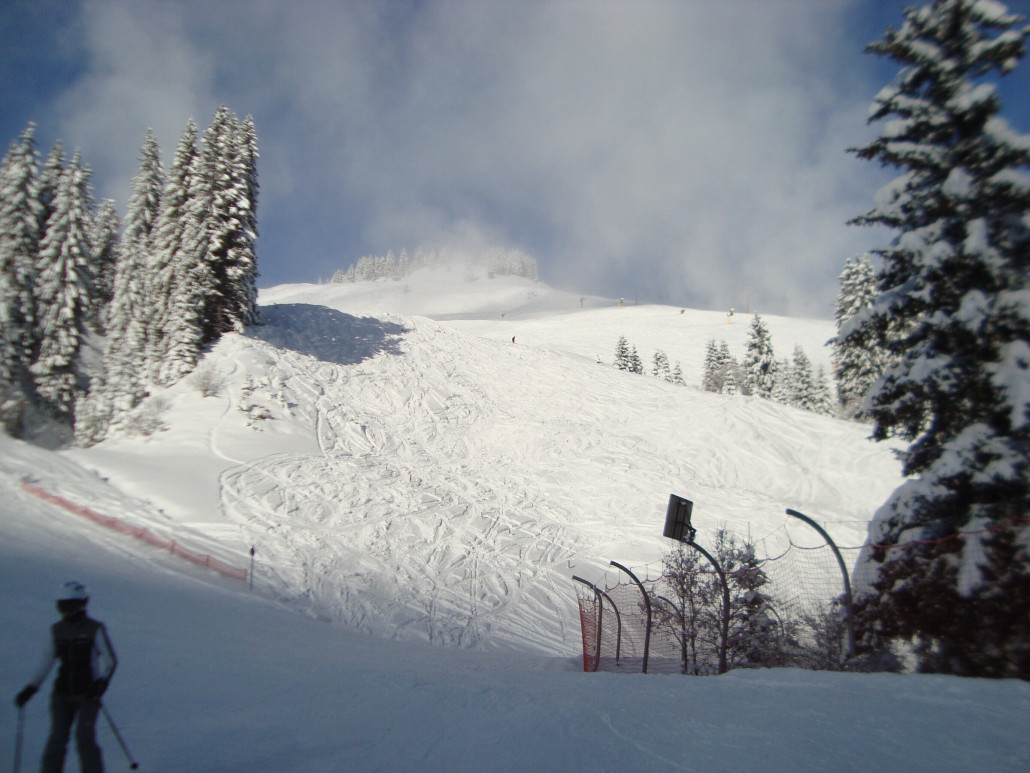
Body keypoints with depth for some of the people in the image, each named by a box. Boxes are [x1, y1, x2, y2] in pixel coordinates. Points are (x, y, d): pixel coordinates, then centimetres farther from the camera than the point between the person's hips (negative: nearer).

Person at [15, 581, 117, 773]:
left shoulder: (94, 629, -4)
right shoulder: (57, 630, 8)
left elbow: (110, 660, -4)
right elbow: (47, 661, 14)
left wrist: (101, 682, -19)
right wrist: (31, 688, 7)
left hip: (87, 693, -4)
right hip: (63, 693, 4)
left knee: (84, 737, -11)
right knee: (57, 737, -4)